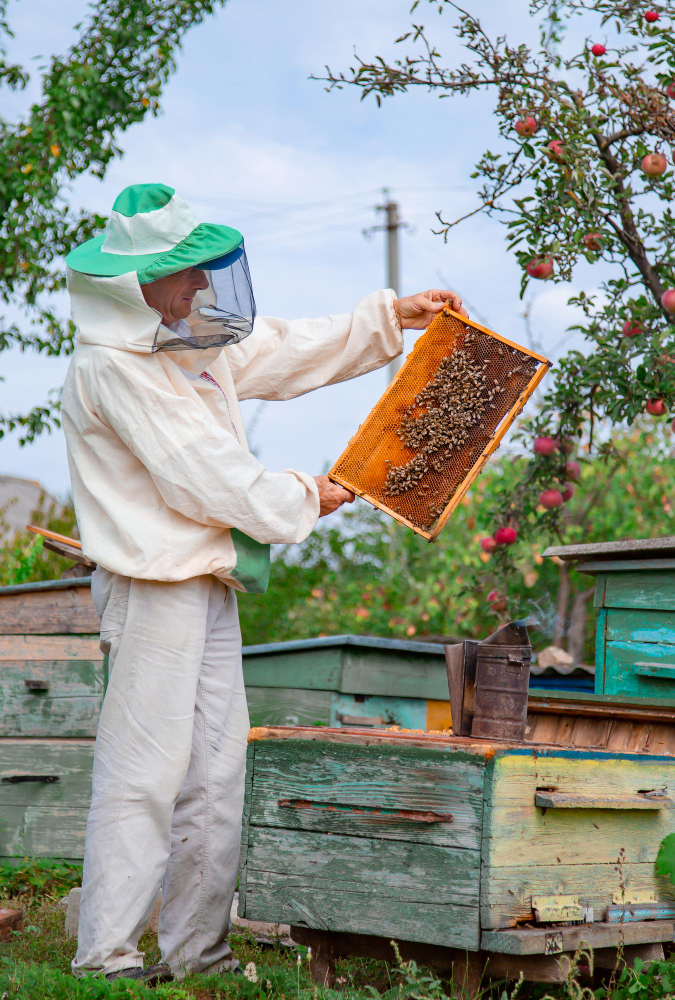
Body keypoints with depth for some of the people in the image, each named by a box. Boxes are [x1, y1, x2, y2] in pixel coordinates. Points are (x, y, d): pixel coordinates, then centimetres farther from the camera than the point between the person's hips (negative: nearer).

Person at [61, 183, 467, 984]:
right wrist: (302, 499, -4)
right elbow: (200, 476, -16)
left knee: (215, 773, 9)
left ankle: (197, 948, 16)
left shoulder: (188, 346, 15)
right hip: (154, 586, -10)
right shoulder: (112, 367, -14)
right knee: (145, 769, -9)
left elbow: (286, 352, 28)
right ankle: (105, 952, -3)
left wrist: (392, 317, 26)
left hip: (210, 584, 10)